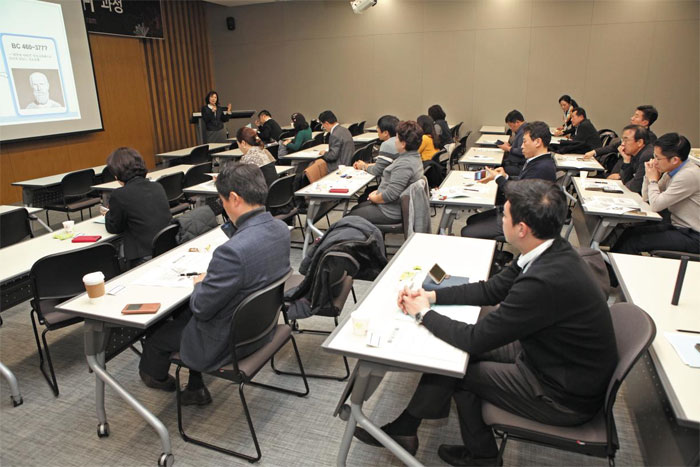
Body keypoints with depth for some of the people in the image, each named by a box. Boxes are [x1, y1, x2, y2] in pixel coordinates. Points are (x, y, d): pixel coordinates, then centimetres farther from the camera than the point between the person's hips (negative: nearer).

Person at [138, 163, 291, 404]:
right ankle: (195, 388, 37)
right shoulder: (281, 228, -11)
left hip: (226, 342, -8)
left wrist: (201, 284, -4)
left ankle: (155, 375, 53)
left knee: (156, 334, 19)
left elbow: (201, 307, -24)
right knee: (184, 312, 28)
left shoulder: (232, 251, -38)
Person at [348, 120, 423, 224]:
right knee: (355, 209, 21)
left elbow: (390, 195, -30)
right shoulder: (414, 157, 6)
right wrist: (378, 191, 8)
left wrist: (374, 198, -11)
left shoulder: (404, 165, -28)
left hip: (392, 214, -10)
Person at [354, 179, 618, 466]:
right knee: (460, 350, 5)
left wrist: (424, 314, -11)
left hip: (567, 397, -8)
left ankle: (402, 431, 24)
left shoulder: (545, 281, -35)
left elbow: (475, 338, -27)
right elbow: (491, 289, 4)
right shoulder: (551, 252, -7)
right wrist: (431, 295, -4)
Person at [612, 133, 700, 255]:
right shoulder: (672, 170, 3)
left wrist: (653, 179, -10)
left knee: (634, 241, -17)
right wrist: (649, 176, -4)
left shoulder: (689, 175, -25)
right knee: (630, 232, 1)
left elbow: (656, 205, -25)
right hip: (676, 225, 9)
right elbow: (646, 198, 12)